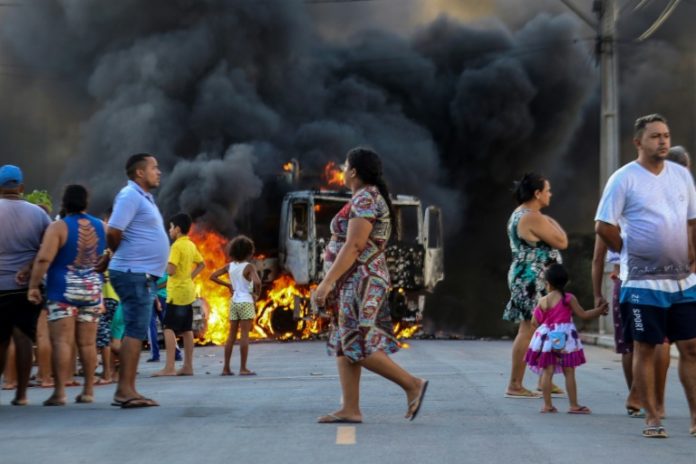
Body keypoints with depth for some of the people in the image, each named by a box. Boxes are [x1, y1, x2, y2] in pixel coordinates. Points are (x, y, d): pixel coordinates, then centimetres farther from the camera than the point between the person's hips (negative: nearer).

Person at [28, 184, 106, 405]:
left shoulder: (58, 227, -9)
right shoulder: (101, 227, 7)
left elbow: (43, 259, -18)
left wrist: (33, 286, -13)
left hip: (63, 290, -5)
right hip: (92, 289, 5)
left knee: (61, 341, -6)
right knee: (87, 342, 9)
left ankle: (59, 392, -12)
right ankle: (88, 391, 12)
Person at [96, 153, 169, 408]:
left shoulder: (143, 198, 20)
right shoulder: (130, 196, -11)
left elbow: (116, 234, 24)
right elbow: (113, 232, -20)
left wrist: (110, 257, 12)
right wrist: (113, 254, -2)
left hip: (144, 275, 10)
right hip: (134, 273, -10)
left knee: (136, 332, 9)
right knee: (135, 332, -12)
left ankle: (126, 390, 12)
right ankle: (125, 391, -14)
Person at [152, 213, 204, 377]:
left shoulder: (177, 246, -14)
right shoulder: (191, 245, 12)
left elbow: (171, 270, -22)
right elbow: (201, 264, 22)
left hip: (177, 292, -9)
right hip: (188, 291, 9)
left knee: (169, 329, -10)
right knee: (186, 330, 10)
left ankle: (169, 368, -16)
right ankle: (188, 366, 12)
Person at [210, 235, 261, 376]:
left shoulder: (230, 266, 5)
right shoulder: (249, 267, -12)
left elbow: (213, 277, 8)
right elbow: (257, 282, -27)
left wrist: (228, 285, 11)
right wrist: (257, 294, -9)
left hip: (234, 301, 6)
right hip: (246, 301, -6)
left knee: (232, 335, 10)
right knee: (244, 335, -3)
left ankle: (226, 368, 10)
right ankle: (243, 368, -4)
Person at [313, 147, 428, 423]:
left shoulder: (365, 199, -14)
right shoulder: (370, 197, 17)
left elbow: (353, 247, -22)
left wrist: (327, 282, -23)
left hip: (360, 281, -10)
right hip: (355, 284, 10)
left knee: (357, 347, -11)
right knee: (343, 345, 6)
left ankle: (412, 385, -6)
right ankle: (350, 409, 4)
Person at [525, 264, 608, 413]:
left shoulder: (543, 301, 0)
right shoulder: (569, 299, -4)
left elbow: (535, 322, 4)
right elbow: (584, 315, -3)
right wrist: (600, 310, 9)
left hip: (547, 339, 1)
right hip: (565, 339, -1)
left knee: (547, 372, 4)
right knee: (569, 373, 4)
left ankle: (547, 405, 2)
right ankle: (574, 405, 4)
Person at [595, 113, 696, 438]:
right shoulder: (623, 179, -7)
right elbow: (603, 226, -6)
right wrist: (630, 253, 1)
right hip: (643, 280, -5)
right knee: (645, 349, 1)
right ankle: (652, 419, 9)